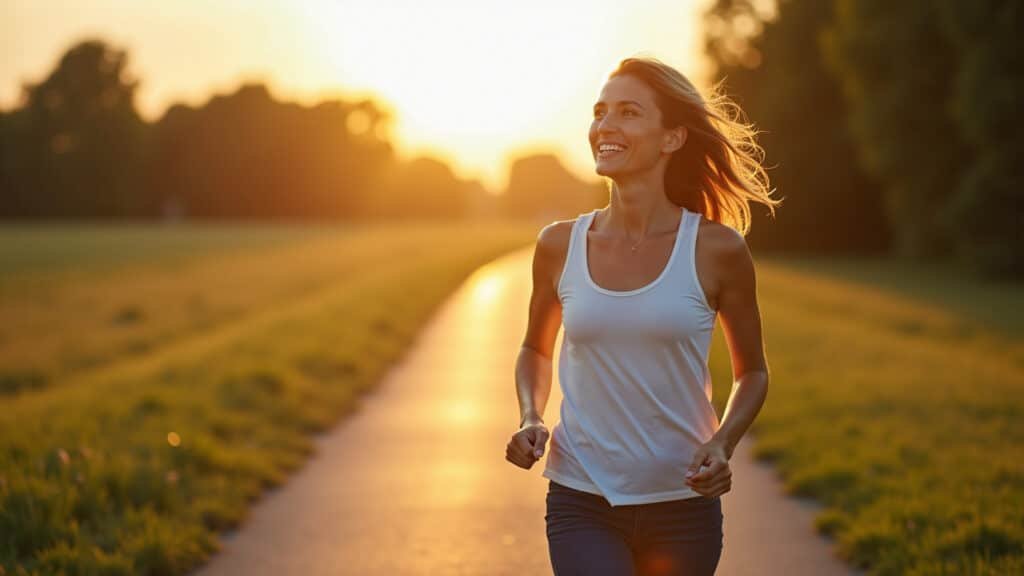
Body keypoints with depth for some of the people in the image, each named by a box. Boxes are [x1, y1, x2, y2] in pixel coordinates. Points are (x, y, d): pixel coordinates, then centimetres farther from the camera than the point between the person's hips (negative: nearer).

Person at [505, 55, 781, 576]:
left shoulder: (716, 250, -6)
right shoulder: (559, 246, -1)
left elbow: (751, 370, 7)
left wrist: (722, 443, -11)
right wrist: (530, 419, -2)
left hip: (682, 505, 0)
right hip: (582, 504, 0)